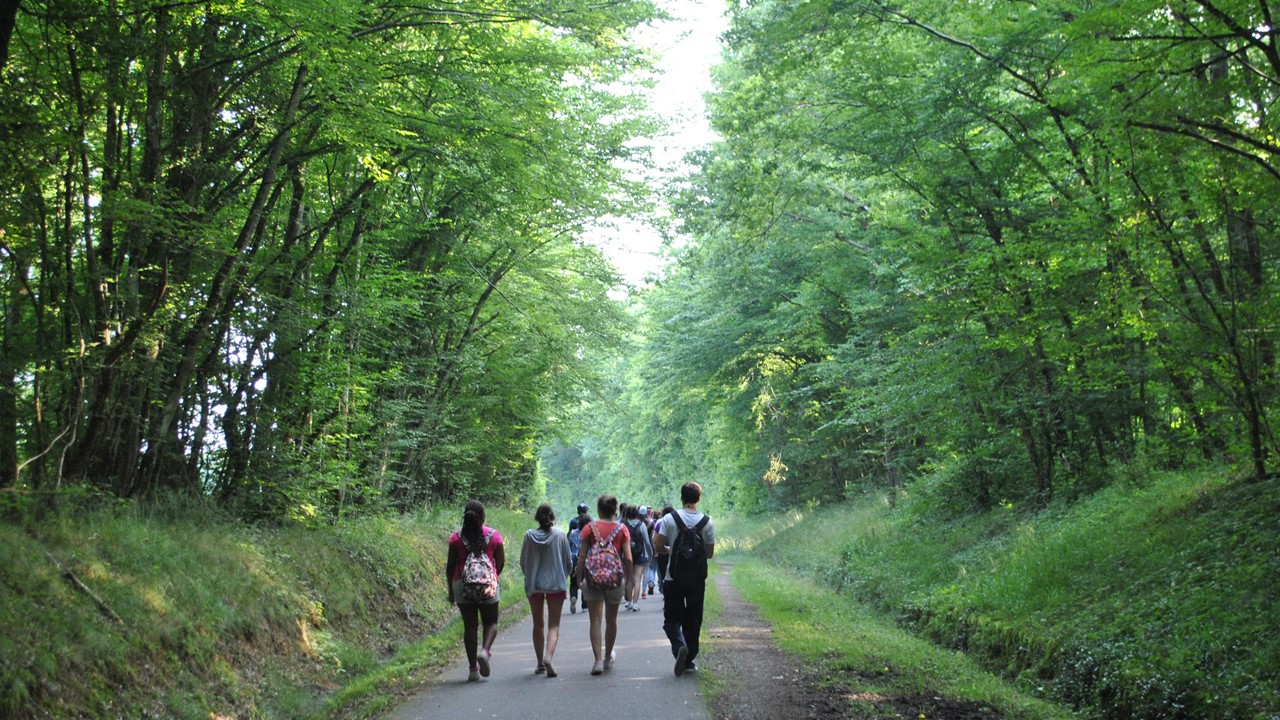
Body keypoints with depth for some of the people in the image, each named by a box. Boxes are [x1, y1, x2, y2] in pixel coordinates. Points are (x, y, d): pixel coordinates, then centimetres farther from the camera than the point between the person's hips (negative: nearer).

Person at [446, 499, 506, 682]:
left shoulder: (456, 538, -3)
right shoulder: (494, 535, -3)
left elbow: (450, 565, 0)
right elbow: (500, 561, 3)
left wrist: (451, 589, 10)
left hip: (462, 585, 1)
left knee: (470, 626, 6)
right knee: (491, 622, 14)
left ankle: (473, 669, 6)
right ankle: (485, 650, -15)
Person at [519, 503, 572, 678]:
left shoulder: (529, 535, -5)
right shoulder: (560, 535, -7)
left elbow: (523, 563, 2)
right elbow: (568, 562, -1)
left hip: (533, 585, 1)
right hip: (556, 584, -1)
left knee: (538, 624, 15)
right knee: (553, 625, 2)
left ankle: (540, 663, 21)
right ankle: (548, 657, -21)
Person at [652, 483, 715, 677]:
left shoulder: (669, 519, -7)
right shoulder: (707, 523, -3)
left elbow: (658, 548, -8)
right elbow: (709, 553, 2)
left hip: (674, 578, -1)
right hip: (697, 579, 2)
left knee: (672, 619, 7)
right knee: (693, 620, 13)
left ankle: (680, 646, -19)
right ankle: (689, 659, 16)